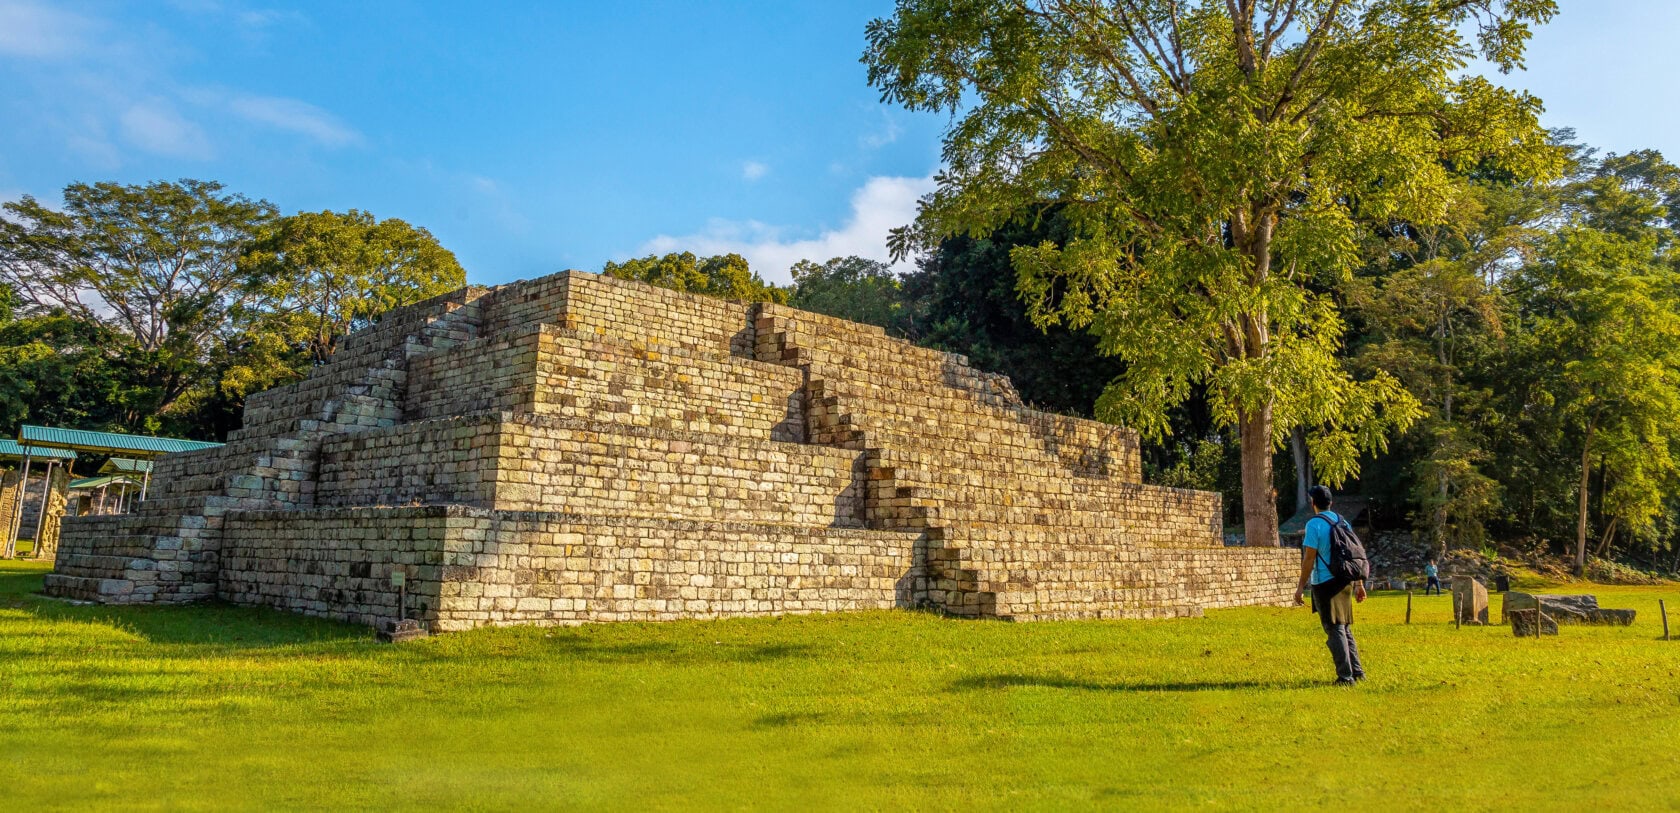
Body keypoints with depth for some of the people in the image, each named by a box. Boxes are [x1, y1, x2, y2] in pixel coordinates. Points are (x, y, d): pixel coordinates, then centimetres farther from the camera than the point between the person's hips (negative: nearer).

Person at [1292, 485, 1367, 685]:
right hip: (1344, 582, 7)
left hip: (1325, 583, -7)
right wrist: (1359, 583, 17)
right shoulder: (1341, 521, 10)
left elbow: (1309, 558, -14)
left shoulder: (1314, 523, -11)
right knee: (1345, 628, 17)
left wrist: (1301, 586, -10)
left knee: (1335, 630, -3)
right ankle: (1357, 672, 20)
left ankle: (1345, 676, -4)